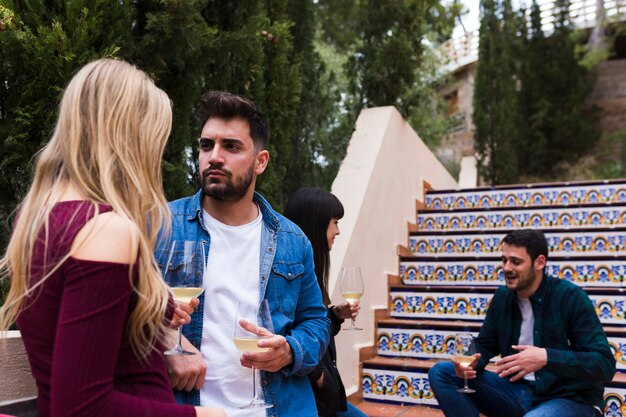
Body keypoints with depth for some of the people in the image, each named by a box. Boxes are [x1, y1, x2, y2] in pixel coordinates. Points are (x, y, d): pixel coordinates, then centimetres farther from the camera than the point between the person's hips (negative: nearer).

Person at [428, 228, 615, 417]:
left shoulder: (570, 297, -14)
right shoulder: (502, 297, 4)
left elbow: (604, 364, -18)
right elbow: (484, 344, 13)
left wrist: (547, 357, -32)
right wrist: (472, 362, -12)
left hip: (571, 399, -6)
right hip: (518, 391, 6)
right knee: (441, 373, -6)